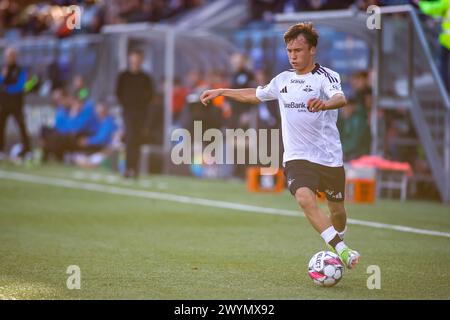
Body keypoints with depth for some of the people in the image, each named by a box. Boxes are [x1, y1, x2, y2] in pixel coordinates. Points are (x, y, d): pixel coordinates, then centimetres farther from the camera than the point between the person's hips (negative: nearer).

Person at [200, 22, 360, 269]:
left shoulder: (325, 76, -6)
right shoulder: (283, 80, 13)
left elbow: (340, 98, -27)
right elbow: (255, 95, 32)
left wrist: (324, 104, -49)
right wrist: (221, 92, 30)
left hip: (330, 157, -3)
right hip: (297, 157, 3)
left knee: (337, 210, 7)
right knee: (305, 198, -25)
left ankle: (337, 244, 40)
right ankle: (343, 252, -27)